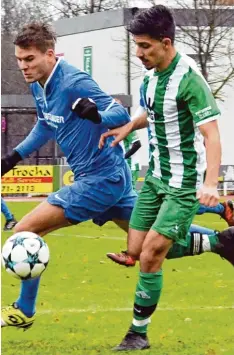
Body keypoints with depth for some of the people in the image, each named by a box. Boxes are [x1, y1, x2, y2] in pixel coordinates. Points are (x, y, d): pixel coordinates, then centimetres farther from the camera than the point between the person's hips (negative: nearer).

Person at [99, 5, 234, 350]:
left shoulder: (189, 80, -22)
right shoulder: (152, 76, 3)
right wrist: (129, 126, 8)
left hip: (184, 185, -9)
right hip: (155, 177, 9)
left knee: (151, 256, -12)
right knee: (135, 251, 8)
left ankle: (138, 333, 3)